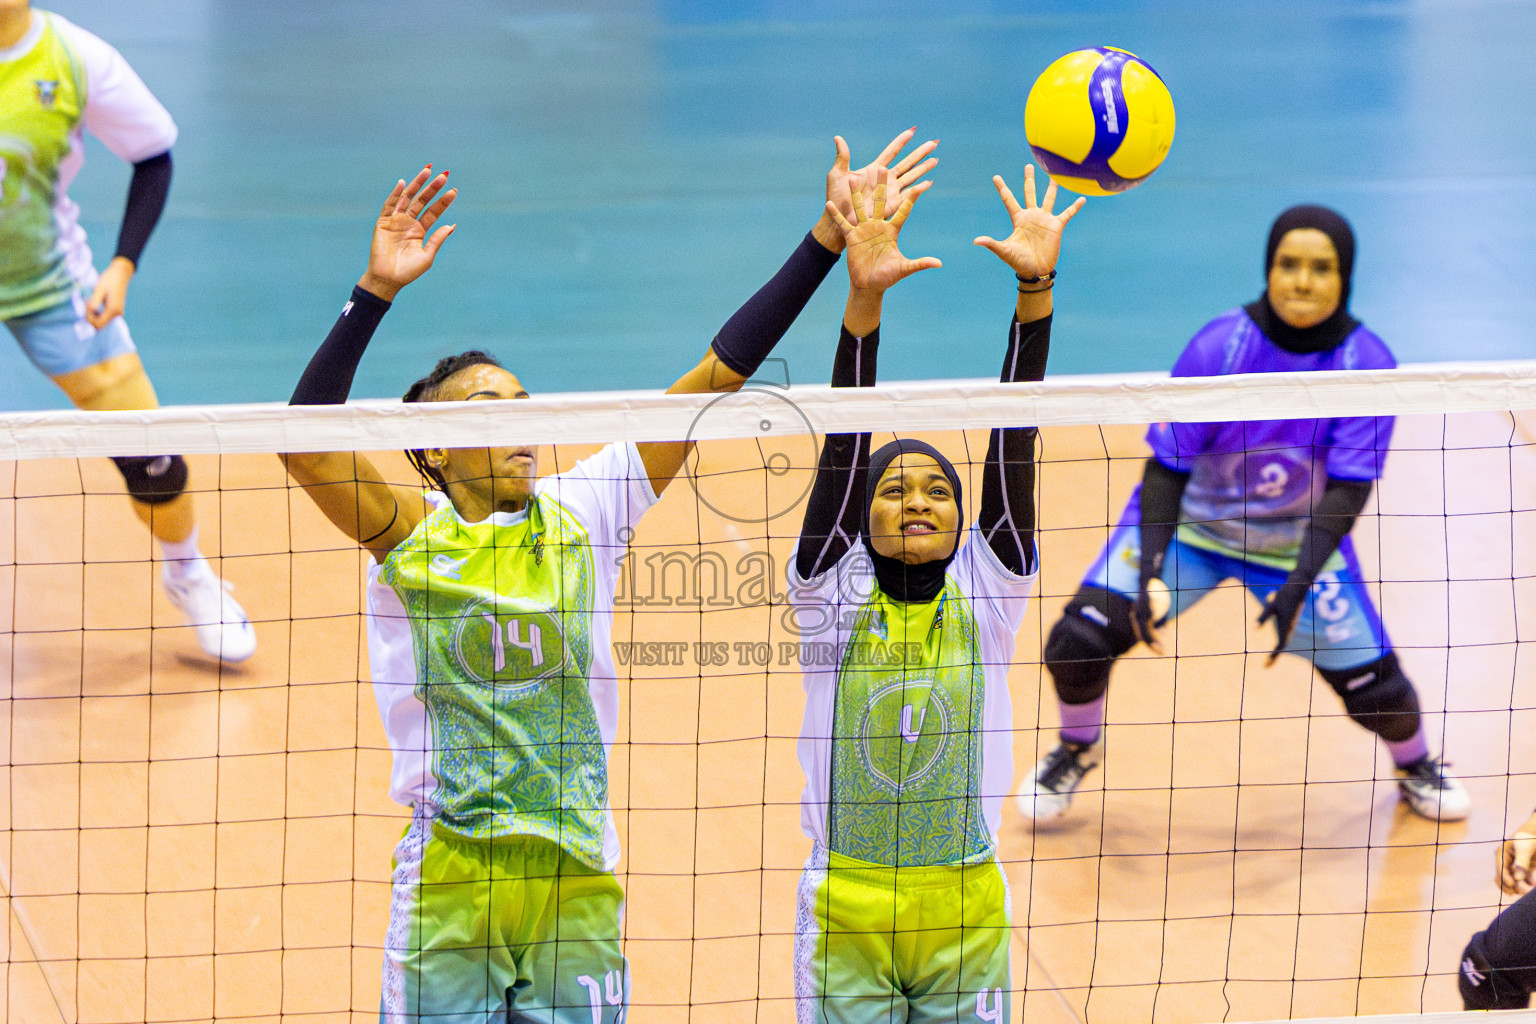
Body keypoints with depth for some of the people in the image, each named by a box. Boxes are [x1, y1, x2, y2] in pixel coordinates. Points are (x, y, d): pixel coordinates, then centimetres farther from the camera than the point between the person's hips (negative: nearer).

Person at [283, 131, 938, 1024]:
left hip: (577, 881, 3)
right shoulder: (411, 532, -1)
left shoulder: (581, 512, 6)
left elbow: (720, 372, 4)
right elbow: (304, 439, -18)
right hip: (449, 877, -3)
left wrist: (829, 239, 0)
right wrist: (377, 290, -26)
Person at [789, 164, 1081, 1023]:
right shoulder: (835, 597, 0)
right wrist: (863, 300, -22)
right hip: (847, 912, -1)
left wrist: (1035, 292, -15)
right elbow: (844, 445, -11)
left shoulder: (987, 593, 3)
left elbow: (1013, 442, -6)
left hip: (966, 911, 1)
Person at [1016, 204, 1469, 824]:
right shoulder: (1218, 347, -24)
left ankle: (1415, 764, 33)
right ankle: (1078, 749, 17)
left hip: (1301, 543, 1)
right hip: (1187, 524, -1)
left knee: (1372, 685, -5)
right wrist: (1150, 574, -29)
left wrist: (1299, 585, -34)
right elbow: (1166, 467, -18)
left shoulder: (1367, 365, -20)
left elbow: (1348, 491, -21)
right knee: (1080, 642, -18)